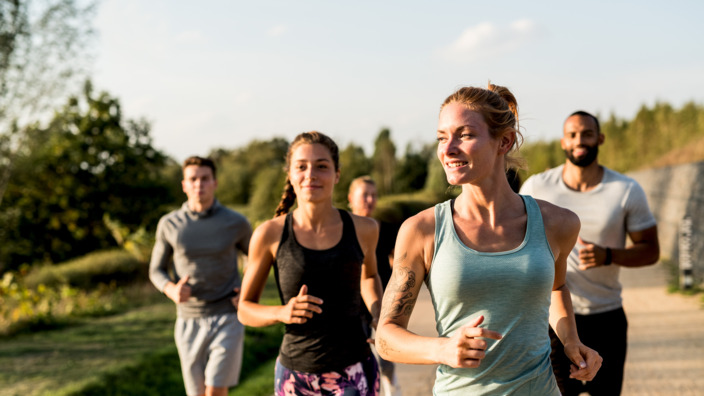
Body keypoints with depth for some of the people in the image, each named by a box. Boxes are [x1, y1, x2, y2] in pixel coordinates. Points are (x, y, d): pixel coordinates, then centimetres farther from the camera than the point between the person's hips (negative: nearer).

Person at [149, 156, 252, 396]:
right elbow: (157, 271, 8)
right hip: (190, 322, 2)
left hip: (227, 319, -2)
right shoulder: (169, 224, -2)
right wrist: (172, 290, -16)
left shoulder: (236, 223, -5)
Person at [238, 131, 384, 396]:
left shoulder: (363, 229, -2)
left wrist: (378, 317, 3)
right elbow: (245, 310, 3)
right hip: (296, 374, 1)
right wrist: (283, 312, -17)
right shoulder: (270, 234, -6)